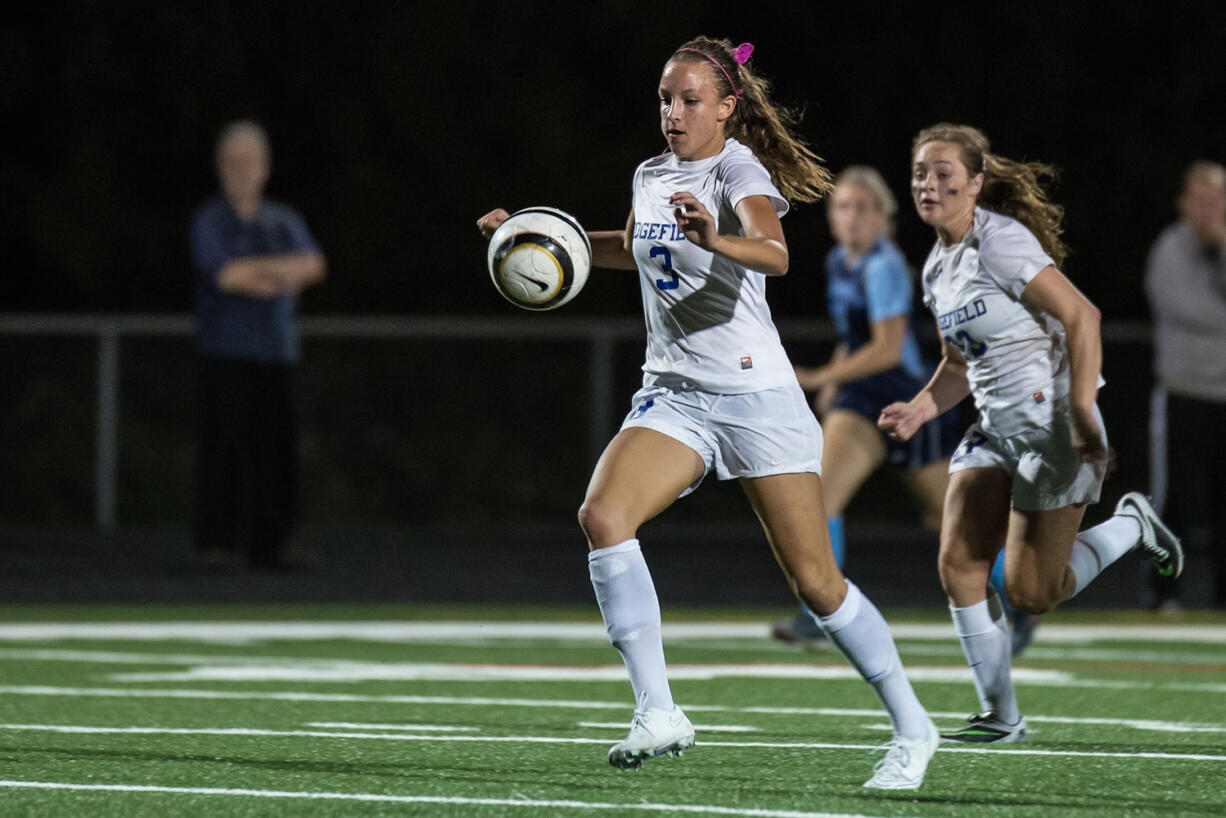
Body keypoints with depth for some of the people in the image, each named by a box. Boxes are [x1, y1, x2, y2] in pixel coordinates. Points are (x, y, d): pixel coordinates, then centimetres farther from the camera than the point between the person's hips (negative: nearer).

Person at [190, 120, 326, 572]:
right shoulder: (208, 220, 3)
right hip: (226, 352, -4)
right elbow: (223, 274, -12)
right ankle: (216, 545, -8)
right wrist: (285, 276, -5)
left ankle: (269, 544, 3)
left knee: (276, 448, -1)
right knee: (224, 446, -9)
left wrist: (262, 268, -14)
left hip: (277, 349, 4)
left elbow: (314, 264, 0)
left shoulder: (285, 221, 17)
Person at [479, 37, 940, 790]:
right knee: (603, 515, -22)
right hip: (672, 395, 6)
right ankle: (658, 713, -21)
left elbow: (775, 254, -32)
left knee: (815, 582, -3)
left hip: (756, 396, -6)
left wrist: (717, 241, -53)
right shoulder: (651, 177, 10)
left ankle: (912, 727, 16)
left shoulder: (740, 171, -10)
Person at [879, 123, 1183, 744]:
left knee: (1030, 592, -7)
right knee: (958, 565, -6)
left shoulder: (1000, 241, -16)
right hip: (995, 429, 8)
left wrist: (1082, 411, -27)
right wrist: (923, 407, 3)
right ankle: (1000, 717, 3)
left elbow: (1081, 315, -21)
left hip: (1053, 424, -8)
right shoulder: (937, 267, 11)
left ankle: (1129, 526, 19)